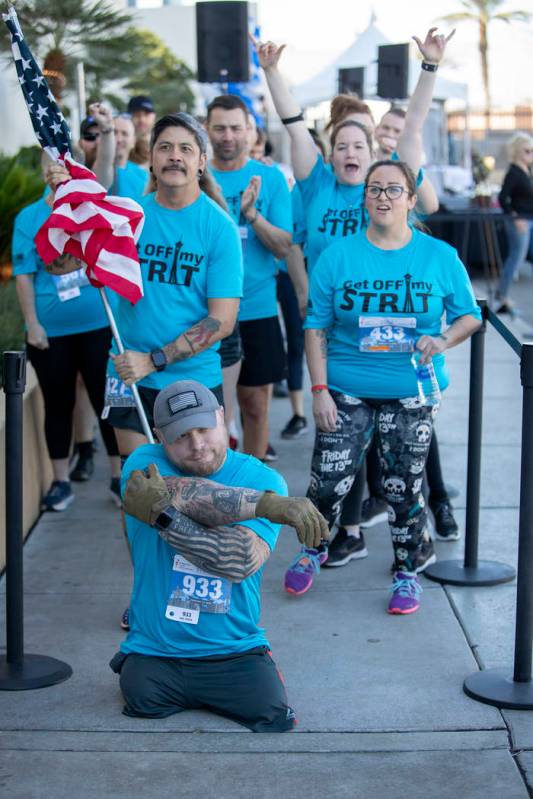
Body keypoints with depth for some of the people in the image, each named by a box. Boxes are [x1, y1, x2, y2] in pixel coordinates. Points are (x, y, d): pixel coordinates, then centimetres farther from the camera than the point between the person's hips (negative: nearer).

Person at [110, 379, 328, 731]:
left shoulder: (263, 479, -4)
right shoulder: (144, 464, -2)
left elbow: (244, 560, -20)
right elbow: (184, 493, -25)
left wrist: (163, 514, -25)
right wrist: (269, 503, -28)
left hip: (235, 649, 0)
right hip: (154, 653, 1)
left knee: (274, 716, -19)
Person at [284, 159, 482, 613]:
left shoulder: (440, 257, 1)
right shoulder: (338, 256, -1)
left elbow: (470, 315, 7)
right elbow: (316, 327, 0)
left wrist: (443, 341, -14)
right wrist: (319, 389, -7)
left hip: (412, 395, 0)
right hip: (347, 391, 0)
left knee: (404, 488, 4)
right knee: (329, 480, -1)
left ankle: (407, 573, 24)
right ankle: (314, 550, 29)